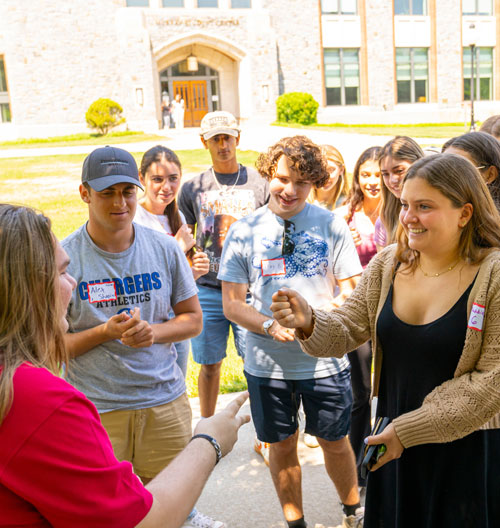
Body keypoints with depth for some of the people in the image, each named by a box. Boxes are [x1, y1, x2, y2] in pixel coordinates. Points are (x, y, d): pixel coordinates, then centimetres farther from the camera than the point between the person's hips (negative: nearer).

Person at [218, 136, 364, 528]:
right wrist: (270, 327, -20)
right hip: (267, 362, 1)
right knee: (282, 446, 13)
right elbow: (232, 303, -2)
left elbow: (353, 290, 1)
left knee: (335, 441, 14)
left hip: (325, 359, 0)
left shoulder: (332, 225, -2)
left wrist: (331, 309, -21)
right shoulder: (244, 231, -2)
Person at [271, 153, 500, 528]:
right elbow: (347, 330, 1)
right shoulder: (387, 264, -1)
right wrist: (308, 323, -22)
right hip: (393, 443, 4)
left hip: (467, 450, -4)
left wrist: (408, 429, -15)